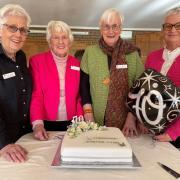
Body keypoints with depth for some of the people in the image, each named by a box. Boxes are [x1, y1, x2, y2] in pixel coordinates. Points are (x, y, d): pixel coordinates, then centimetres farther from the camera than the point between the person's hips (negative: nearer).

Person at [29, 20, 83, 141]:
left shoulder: (76, 64, 5)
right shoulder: (37, 61, -4)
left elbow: (79, 97, 8)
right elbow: (35, 95, -8)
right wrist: (37, 124, -20)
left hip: (71, 125, 3)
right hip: (46, 125, -3)